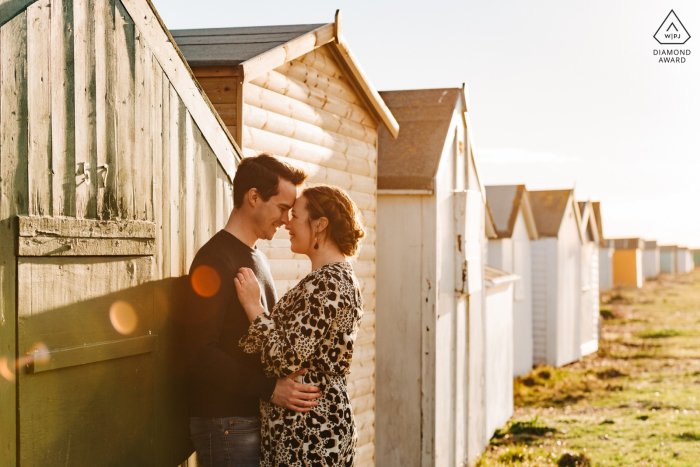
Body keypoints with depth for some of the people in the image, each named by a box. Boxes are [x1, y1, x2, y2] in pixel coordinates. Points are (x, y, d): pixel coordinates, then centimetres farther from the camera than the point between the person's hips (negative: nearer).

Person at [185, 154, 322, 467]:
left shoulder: (257, 258, 17)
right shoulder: (215, 259, -13)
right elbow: (200, 352, -21)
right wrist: (270, 388, -23)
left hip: (256, 416, 9)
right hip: (226, 425, -9)